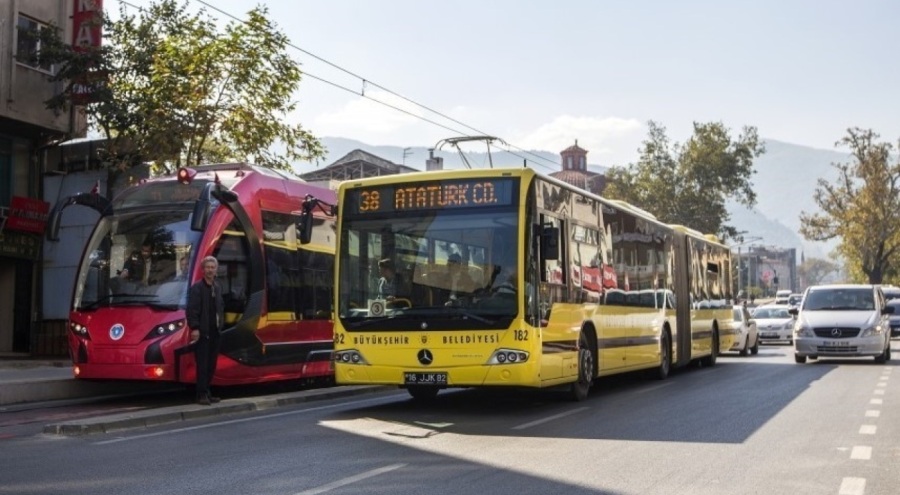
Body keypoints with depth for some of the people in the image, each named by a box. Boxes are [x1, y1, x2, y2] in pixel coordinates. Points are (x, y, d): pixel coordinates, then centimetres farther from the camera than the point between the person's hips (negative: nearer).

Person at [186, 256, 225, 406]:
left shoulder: (217, 287, 14)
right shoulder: (196, 288, -8)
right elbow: (191, 310, -13)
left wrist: (221, 323, 11)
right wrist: (194, 328, -19)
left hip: (214, 331, 7)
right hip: (202, 332, -7)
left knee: (211, 364, 10)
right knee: (202, 364, -5)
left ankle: (207, 392, 18)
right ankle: (202, 394, -1)